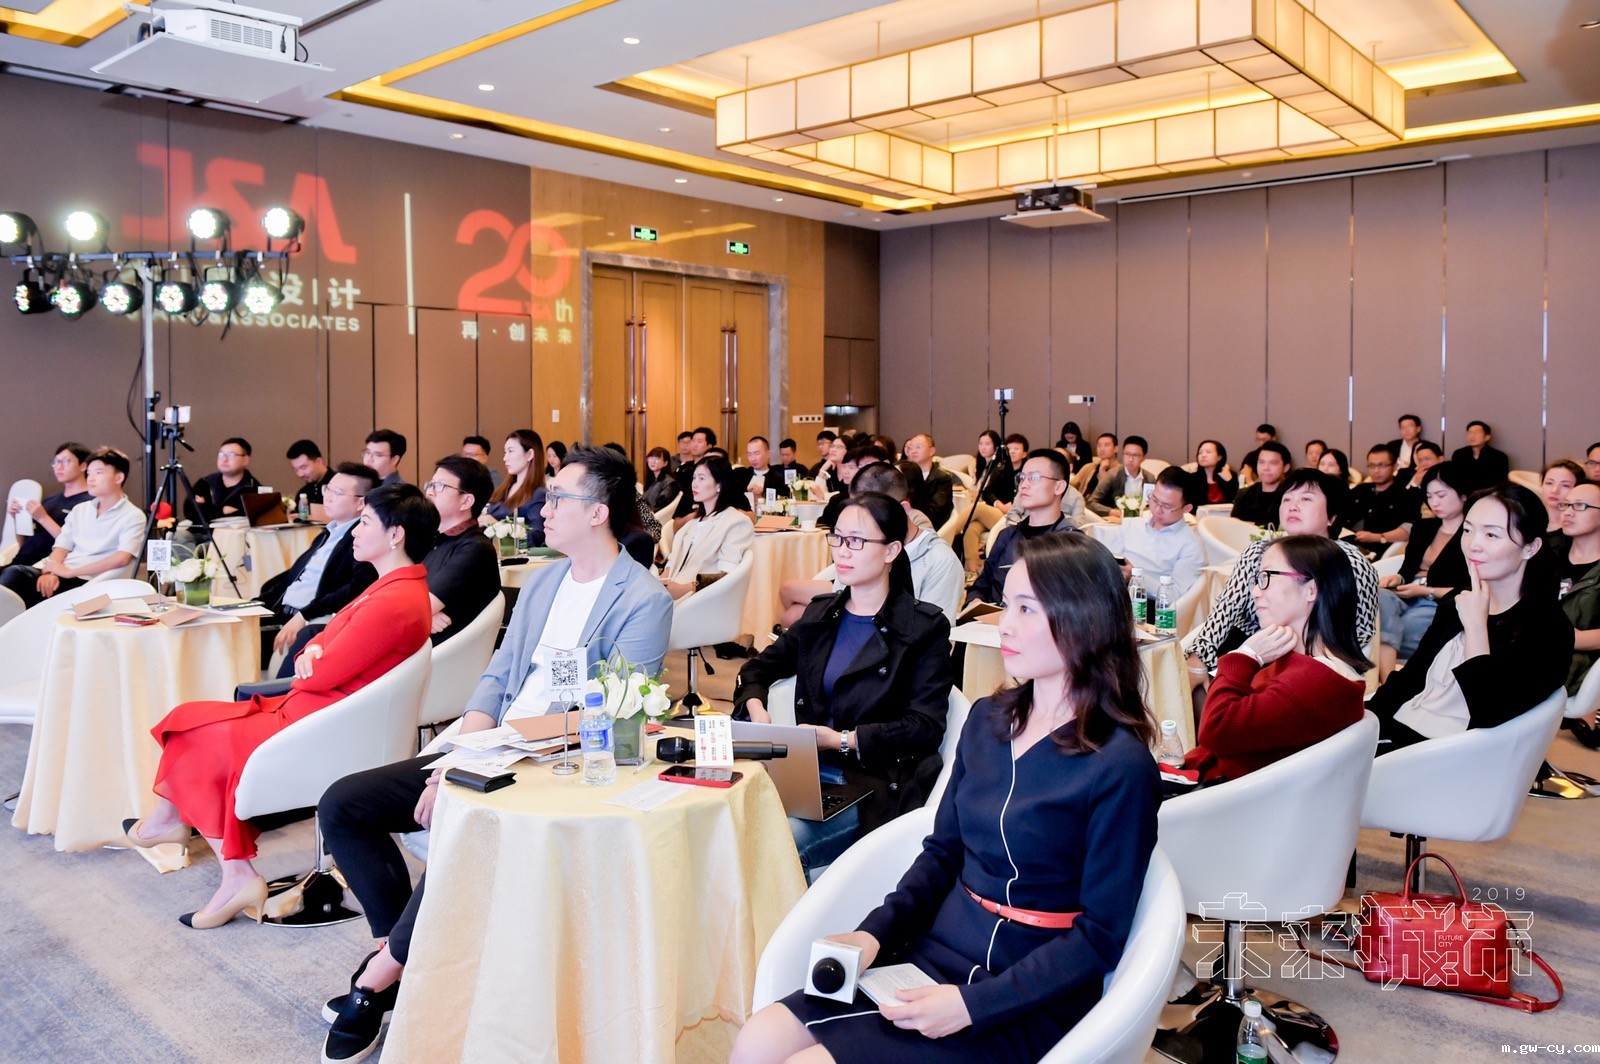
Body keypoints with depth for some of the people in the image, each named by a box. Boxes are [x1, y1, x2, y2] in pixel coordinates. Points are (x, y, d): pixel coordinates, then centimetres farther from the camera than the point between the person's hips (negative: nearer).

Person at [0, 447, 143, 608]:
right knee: (15, 573, -27)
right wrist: (50, 572, -10)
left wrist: (71, 571, -16)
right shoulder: (79, 510, 22)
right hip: (61, 573, 6)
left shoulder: (133, 516, 2)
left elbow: (122, 558, -12)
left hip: (87, 582, -6)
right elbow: (61, 547, 13)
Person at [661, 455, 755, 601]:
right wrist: (664, 578, -4)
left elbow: (727, 576, -11)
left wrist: (689, 587, -22)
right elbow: (674, 558, 18)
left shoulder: (737, 521, -1)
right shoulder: (694, 519, 25)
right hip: (672, 590, 7)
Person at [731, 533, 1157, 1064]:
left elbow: (1100, 937, -14)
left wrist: (971, 1005, -19)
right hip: (934, 955, 6)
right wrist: (874, 934, -3)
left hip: (1023, 1007, -6)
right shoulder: (988, 719, 5)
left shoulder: (1120, 767, -16)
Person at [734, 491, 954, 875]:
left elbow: (926, 728, -7)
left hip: (877, 785, -5)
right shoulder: (821, 614, 17)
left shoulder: (924, 628, 0)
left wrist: (842, 740, -17)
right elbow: (758, 669, 24)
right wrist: (755, 708, 0)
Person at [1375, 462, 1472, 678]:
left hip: (1442, 606, -5)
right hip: (1407, 600, 5)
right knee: (1380, 596, -32)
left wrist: (1427, 591, -11)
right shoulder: (1423, 527, 22)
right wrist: (1397, 578, -2)